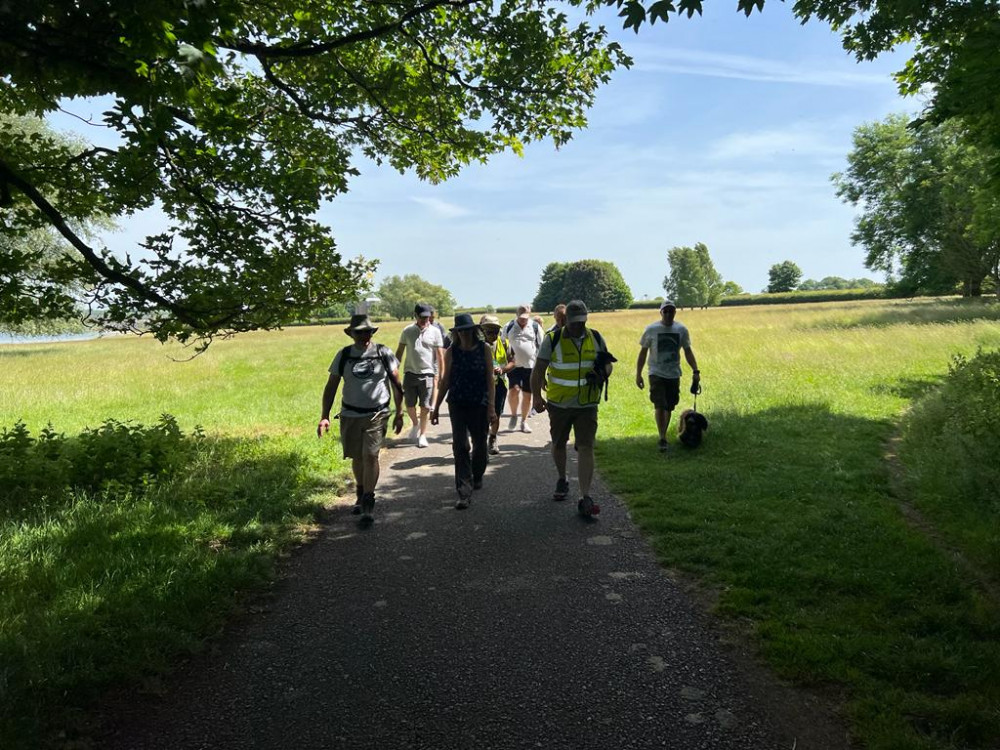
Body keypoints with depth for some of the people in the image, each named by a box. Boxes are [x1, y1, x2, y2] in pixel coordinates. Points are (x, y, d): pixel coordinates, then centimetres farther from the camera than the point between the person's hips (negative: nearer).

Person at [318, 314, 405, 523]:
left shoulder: (383, 353, -2)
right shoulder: (343, 355, 2)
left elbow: (396, 384, 5)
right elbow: (331, 387, 5)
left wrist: (399, 413, 3)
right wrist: (324, 416, -1)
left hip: (377, 414, -2)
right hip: (350, 415, 2)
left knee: (370, 456, -13)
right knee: (357, 457, 12)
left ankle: (368, 505, -6)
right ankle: (361, 495, 36)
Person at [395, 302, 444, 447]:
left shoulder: (435, 332, 0)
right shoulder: (407, 331, 4)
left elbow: (439, 356, 2)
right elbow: (399, 352, 11)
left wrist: (439, 376, -2)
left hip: (427, 373, -2)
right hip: (410, 372, 2)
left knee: (425, 406, 0)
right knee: (409, 404, 7)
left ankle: (422, 435, 13)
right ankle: (415, 424, 36)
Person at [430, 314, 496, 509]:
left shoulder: (484, 349, -2)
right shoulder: (452, 352, 1)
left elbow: (490, 379, -3)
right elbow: (445, 380, 7)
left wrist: (491, 406, -11)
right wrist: (436, 407, 7)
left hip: (480, 405, 0)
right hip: (458, 405, 0)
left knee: (480, 445, 12)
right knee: (460, 447, -7)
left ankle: (476, 476, 40)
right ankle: (464, 492, -5)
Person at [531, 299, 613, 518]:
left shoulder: (596, 338, 2)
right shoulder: (553, 339, -7)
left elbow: (607, 365, 12)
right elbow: (538, 369, -4)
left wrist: (602, 372, -12)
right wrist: (536, 396, -10)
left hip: (587, 404, 0)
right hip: (558, 403, 0)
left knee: (586, 447, -8)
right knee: (558, 445, 16)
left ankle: (585, 498, -8)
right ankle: (562, 480, 42)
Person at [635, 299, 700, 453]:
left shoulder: (681, 329, 3)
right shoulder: (651, 329, -4)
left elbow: (688, 351, 10)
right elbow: (643, 352, 2)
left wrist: (695, 371, 0)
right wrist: (638, 374, 0)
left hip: (674, 375, 3)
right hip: (657, 374, -3)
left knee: (669, 407, 9)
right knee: (659, 406, -14)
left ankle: (663, 437, 23)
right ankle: (662, 438, -8)